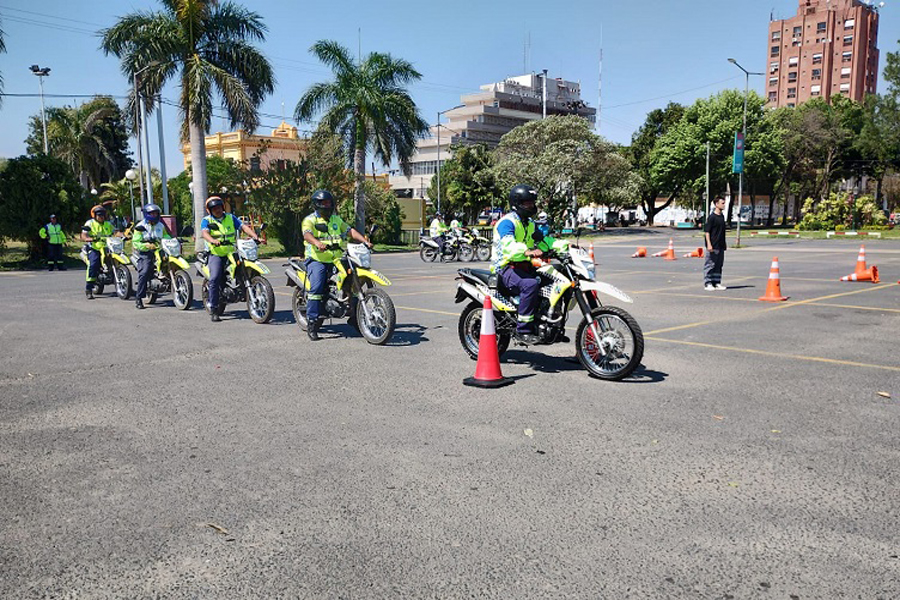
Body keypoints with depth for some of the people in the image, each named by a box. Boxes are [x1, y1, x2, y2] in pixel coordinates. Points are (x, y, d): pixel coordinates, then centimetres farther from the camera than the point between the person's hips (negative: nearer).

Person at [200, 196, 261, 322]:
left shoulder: (231, 218, 14)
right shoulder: (207, 220, 4)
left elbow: (243, 227, 3)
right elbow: (204, 233, -15)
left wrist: (255, 236, -15)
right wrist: (213, 241, -37)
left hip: (232, 252, 4)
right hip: (216, 254, -4)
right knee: (215, 279, -20)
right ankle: (213, 310, -15)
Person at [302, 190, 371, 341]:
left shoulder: (336, 219, 21)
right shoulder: (310, 219, 1)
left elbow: (350, 230, 13)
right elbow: (307, 234, -19)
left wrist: (364, 240, -4)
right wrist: (318, 243, -41)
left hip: (336, 260, 6)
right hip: (317, 260, -5)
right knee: (316, 287, -23)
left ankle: (354, 314, 6)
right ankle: (312, 323, -18)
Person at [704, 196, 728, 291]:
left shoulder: (722, 216, 13)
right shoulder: (712, 217, -10)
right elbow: (707, 231, -12)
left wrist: (724, 245, 19)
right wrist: (709, 244, -19)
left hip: (721, 246, 8)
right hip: (713, 246, -8)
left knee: (719, 265, 11)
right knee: (710, 265, -2)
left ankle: (716, 283, 18)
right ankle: (707, 283, 4)